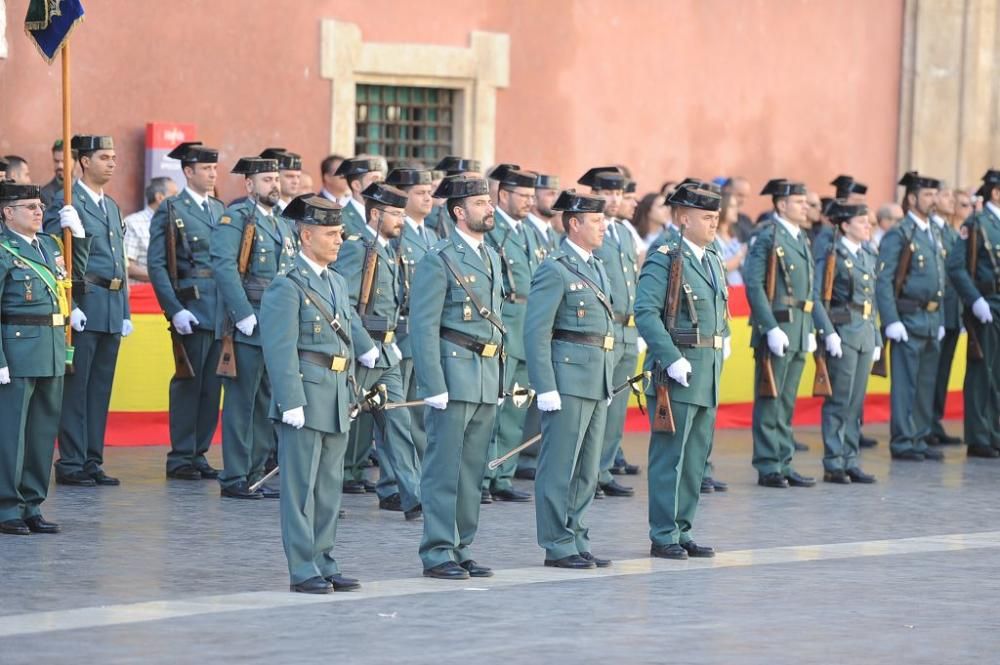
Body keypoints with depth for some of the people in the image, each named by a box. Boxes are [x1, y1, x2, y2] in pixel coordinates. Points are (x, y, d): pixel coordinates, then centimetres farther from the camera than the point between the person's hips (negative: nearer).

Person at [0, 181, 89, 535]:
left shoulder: (49, 244, 12)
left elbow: (77, 271, 30)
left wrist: (78, 232, 14)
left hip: (52, 351, 8)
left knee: (44, 429, 11)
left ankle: (31, 506, 19)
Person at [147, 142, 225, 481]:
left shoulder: (220, 210, 17)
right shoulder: (171, 211, -2)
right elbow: (156, 265, -6)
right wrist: (175, 310, -14)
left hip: (222, 311, 6)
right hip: (191, 310, -6)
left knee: (212, 385, 6)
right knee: (189, 383, -3)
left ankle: (199, 453, 13)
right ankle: (180, 457, 3)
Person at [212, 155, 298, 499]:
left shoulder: (283, 225, 19)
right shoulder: (234, 218, -5)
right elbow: (224, 268, -15)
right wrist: (245, 316, -20)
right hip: (246, 328, -8)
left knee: (267, 405, 9)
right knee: (241, 403, -5)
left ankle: (254, 475, 15)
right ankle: (234, 479, -2)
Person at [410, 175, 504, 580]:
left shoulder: (491, 258, 16)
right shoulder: (439, 261, -9)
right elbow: (423, 327, -13)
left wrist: (499, 379, 16)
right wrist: (433, 386, -18)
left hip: (487, 379, 8)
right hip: (454, 374, -8)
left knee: (473, 470, 10)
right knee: (444, 469, -4)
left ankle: (461, 549, 16)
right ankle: (438, 554, 0)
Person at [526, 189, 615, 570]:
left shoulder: (596, 269, 17)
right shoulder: (555, 270, -10)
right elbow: (536, 333, -14)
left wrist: (608, 382, 18)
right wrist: (545, 389, -19)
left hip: (597, 383, 9)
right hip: (568, 379, -9)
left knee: (587, 470, 12)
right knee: (560, 467, -3)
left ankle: (577, 542, 19)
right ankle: (558, 547, 1)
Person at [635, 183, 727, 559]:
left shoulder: (713, 260, 15)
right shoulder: (664, 261, -10)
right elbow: (645, 313, -19)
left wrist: (724, 339, 12)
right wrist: (673, 359, -24)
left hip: (709, 374, 8)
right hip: (677, 372, -8)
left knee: (696, 458, 11)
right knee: (670, 456, -3)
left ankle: (682, 531, 19)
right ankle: (663, 537, 2)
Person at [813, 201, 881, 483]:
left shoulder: (868, 256, 15)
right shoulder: (831, 256, -8)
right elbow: (818, 299, -13)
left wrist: (876, 338, 18)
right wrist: (829, 333, -19)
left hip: (865, 334, 7)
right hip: (843, 333, -7)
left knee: (856, 402, 9)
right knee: (839, 400, -5)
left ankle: (850, 461, 14)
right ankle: (834, 463, 0)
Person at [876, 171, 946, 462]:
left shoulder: (935, 233, 15)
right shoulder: (898, 235, -9)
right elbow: (883, 282, -13)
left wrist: (940, 319, 16)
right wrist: (891, 322, -19)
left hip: (932, 320, 8)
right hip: (909, 318, -8)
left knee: (927, 384, 10)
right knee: (905, 383, -4)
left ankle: (919, 439, 17)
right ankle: (902, 442, 1)